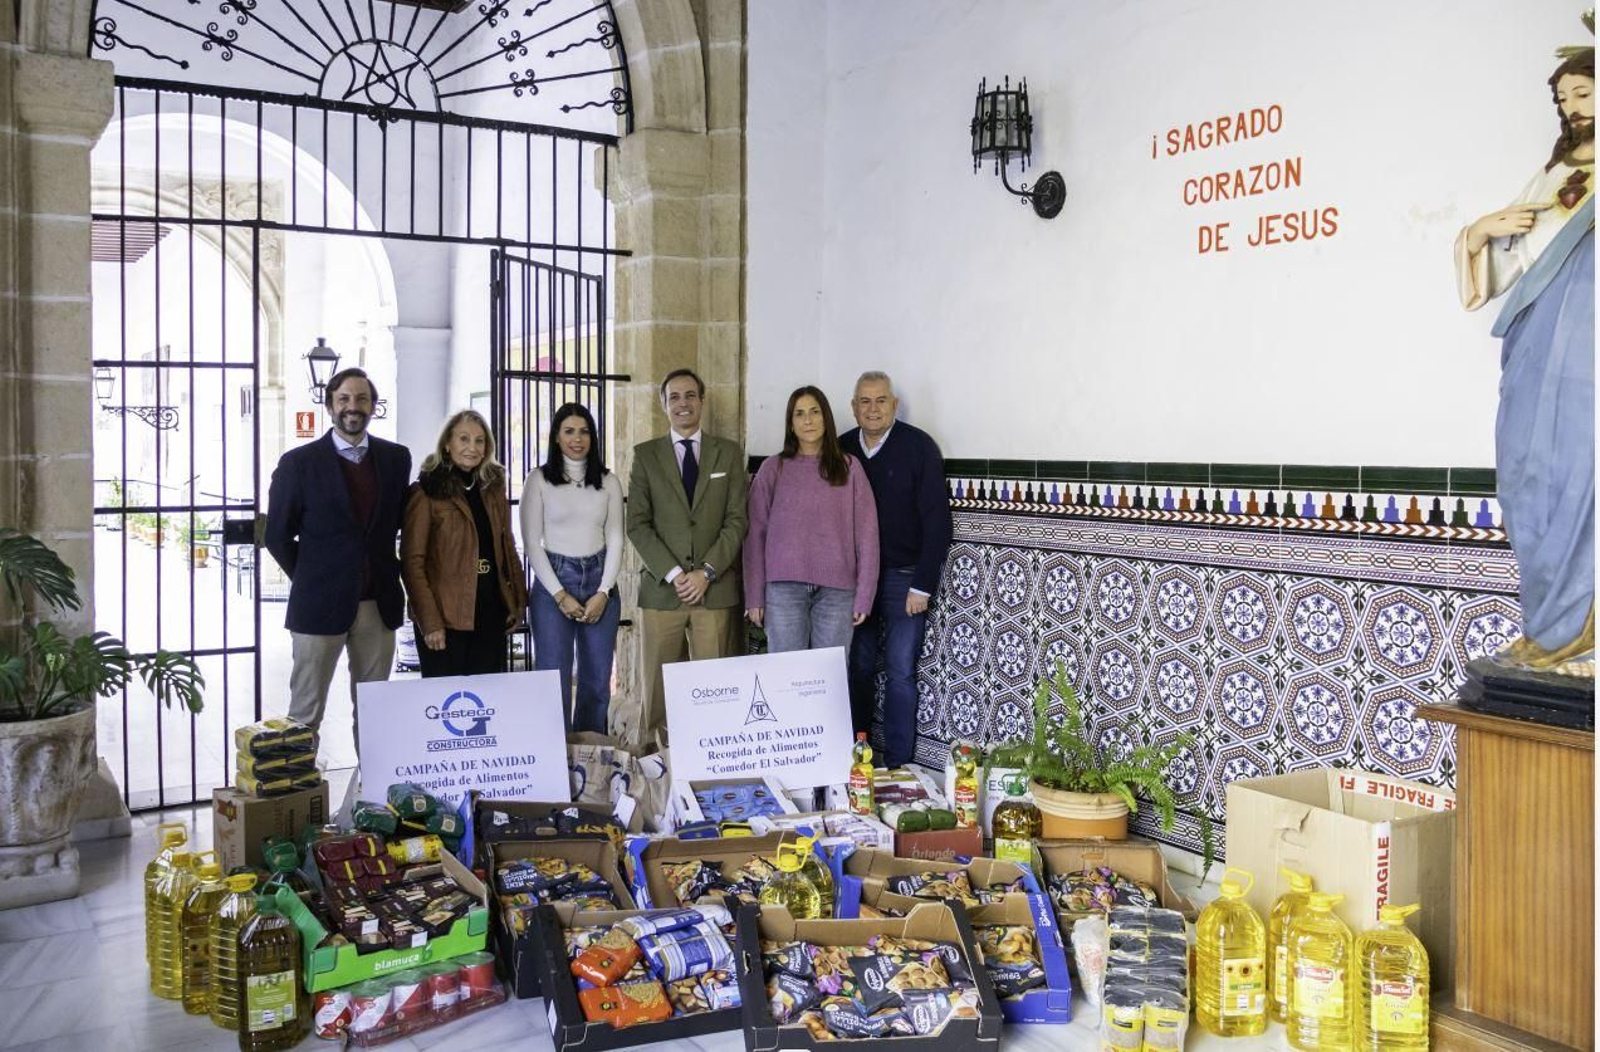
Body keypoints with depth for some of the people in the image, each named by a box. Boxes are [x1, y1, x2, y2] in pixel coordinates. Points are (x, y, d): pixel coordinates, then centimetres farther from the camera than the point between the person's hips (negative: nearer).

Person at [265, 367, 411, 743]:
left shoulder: (396, 458, 5)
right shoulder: (298, 463, -4)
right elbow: (278, 536, 2)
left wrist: (387, 574, 9)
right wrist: (312, 582, 4)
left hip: (379, 605, 3)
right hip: (320, 605, -3)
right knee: (305, 712, 5)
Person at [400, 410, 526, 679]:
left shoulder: (493, 488, 12)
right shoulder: (426, 492, -5)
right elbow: (412, 561, -9)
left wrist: (518, 601, 8)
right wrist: (429, 621, -15)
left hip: (492, 615, 5)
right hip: (446, 620, -5)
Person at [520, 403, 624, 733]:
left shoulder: (608, 482, 8)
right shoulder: (539, 480, 1)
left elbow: (615, 539, 7)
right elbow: (531, 542, -3)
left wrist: (603, 592, -5)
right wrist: (560, 594, -10)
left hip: (599, 581, 3)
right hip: (553, 581, -3)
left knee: (597, 678, 6)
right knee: (554, 677, -6)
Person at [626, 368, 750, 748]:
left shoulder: (729, 453, 10)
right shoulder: (645, 454, 9)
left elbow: (736, 521, 3)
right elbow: (638, 524, 2)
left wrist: (706, 572, -8)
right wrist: (672, 573, -9)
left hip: (715, 588, 0)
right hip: (661, 588, 0)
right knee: (658, 685, 1)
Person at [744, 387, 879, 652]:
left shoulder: (849, 467, 7)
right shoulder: (773, 468, 6)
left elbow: (866, 532, 5)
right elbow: (756, 533, 5)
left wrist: (864, 595, -2)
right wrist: (754, 597, 0)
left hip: (837, 588, 0)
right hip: (785, 585, 0)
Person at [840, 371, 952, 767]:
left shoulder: (919, 447, -7)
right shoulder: (842, 449, 4)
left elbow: (936, 521, -9)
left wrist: (923, 585, -13)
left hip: (904, 576, -3)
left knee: (901, 671, -2)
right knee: (860, 668, 7)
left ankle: (898, 765, 6)